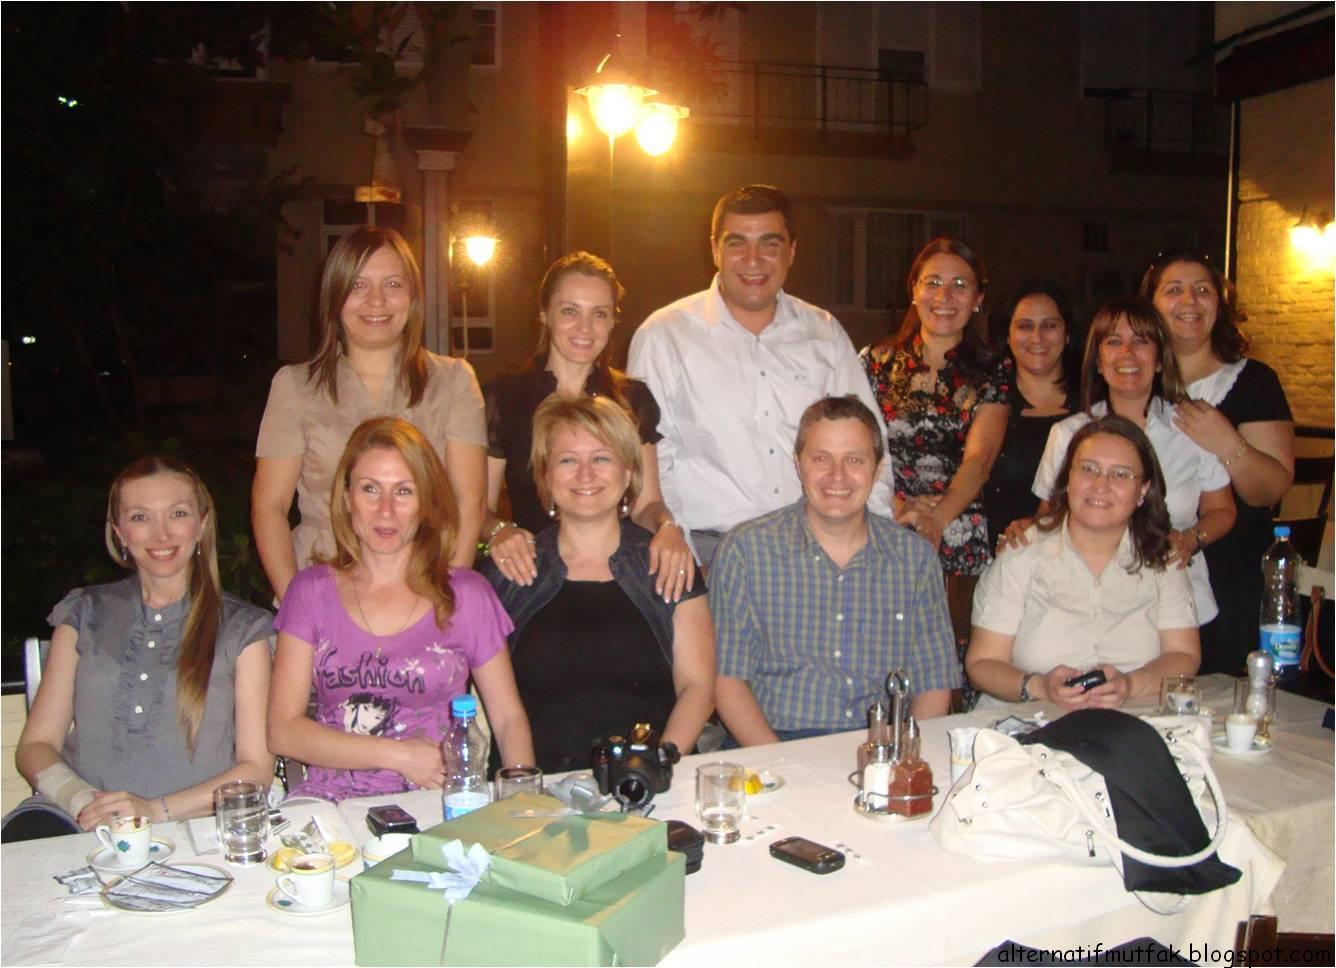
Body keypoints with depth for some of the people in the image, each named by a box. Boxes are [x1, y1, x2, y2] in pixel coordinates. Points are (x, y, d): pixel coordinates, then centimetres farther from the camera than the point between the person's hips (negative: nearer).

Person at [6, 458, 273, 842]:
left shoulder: (242, 628, 10)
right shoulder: (84, 615, 17)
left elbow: (257, 766, 4)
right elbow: (36, 745, 12)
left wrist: (157, 810, -11)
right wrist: (81, 800, -9)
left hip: (191, 824, -1)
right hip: (78, 821, 1)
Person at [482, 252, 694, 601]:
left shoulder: (633, 400, 11)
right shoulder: (503, 398, 4)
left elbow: (645, 502, 13)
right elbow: (479, 506, 7)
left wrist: (668, 527, -9)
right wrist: (498, 531, -15)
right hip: (531, 575, -3)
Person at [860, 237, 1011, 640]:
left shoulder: (993, 374, 7)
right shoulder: (876, 362, 8)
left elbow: (979, 458, -7)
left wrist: (937, 518, -25)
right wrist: (895, 508, -17)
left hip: (961, 544, 0)